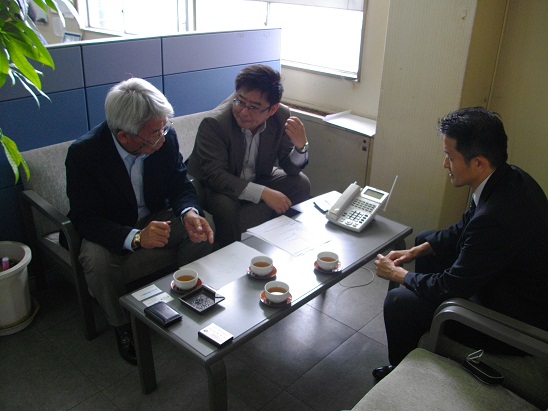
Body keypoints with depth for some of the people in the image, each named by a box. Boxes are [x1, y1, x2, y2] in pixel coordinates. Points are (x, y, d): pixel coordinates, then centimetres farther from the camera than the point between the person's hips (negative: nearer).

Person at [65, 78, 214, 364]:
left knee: (201, 231, -21)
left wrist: (189, 213, -31)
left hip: (156, 219, 3)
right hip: (108, 231, -3)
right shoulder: (83, 153, -26)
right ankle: (122, 326, -4)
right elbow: (85, 219, -27)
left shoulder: (166, 138, -17)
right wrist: (136, 237, -44)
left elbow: (181, 185, -6)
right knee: (97, 261, -33)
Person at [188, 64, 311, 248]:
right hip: (215, 185, -4)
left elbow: (290, 169, -8)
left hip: (257, 177, 5)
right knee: (226, 206, -34)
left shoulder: (281, 116, -15)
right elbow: (215, 176, -33)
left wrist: (300, 146, -31)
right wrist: (263, 193, -40)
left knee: (301, 184, -11)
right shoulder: (213, 123, -28)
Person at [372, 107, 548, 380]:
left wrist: (397, 274, -10)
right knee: (425, 238, 17)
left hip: (512, 323, -9)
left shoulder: (497, 219, -38)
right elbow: (465, 229, 8)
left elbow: (450, 288, -26)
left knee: (398, 302, -13)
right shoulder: (509, 178, -8)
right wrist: (416, 251, 3)